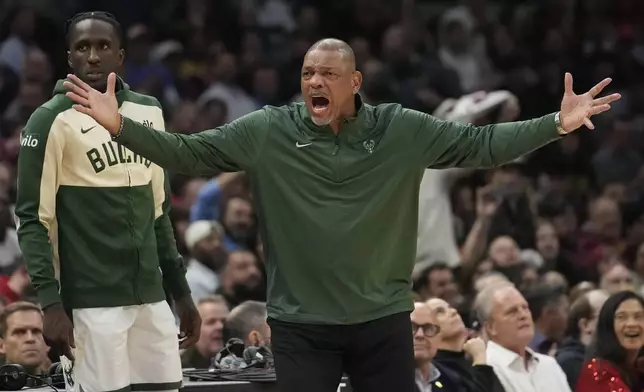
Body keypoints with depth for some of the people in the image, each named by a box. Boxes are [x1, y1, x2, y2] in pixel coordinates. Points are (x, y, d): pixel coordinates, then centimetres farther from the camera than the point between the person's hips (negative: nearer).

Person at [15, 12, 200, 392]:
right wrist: (51, 303, -16)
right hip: (93, 301, -6)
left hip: (151, 297, 6)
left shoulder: (149, 111, 12)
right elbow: (34, 220, -8)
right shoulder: (52, 121, -5)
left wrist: (181, 291, 18)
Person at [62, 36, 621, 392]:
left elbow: (481, 145, 1)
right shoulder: (268, 132, -4)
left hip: (383, 319, 1)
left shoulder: (403, 131, -1)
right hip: (301, 322, -1)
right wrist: (120, 126, -15)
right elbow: (189, 153, -3)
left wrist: (556, 125, -8)